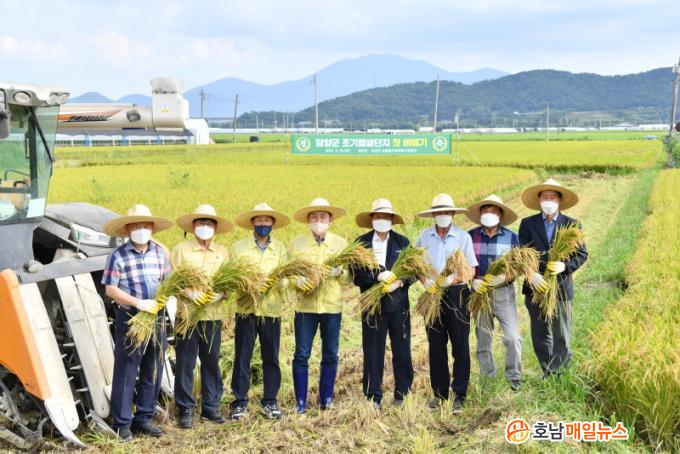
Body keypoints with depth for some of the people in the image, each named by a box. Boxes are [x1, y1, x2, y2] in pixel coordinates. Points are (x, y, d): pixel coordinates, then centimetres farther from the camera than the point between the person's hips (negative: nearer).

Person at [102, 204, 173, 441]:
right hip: (129, 318, -5)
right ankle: (122, 423, 10)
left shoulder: (160, 252, 6)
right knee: (126, 371, 0)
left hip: (156, 317, 5)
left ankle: (144, 417, 24)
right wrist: (138, 303, -19)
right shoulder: (118, 256, -8)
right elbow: (110, 289, -11)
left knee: (153, 370, 11)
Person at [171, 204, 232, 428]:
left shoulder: (223, 252, 11)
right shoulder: (181, 249, 2)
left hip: (213, 315, 3)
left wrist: (221, 293, -12)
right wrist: (186, 291, -19)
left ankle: (211, 406, 21)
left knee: (211, 362, 9)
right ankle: (185, 409, 11)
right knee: (185, 363, 1)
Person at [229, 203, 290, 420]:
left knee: (271, 358, 7)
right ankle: (239, 402, 12)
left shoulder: (281, 249, 8)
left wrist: (279, 281, -22)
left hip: (271, 310, 1)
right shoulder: (238, 247, 4)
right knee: (242, 357, 3)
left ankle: (270, 401, 18)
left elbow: (285, 281, 0)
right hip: (246, 309, -1)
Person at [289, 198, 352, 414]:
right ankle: (300, 403, 10)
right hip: (305, 306, -1)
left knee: (330, 356, 8)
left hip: (333, 307, 1)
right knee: (301, 355, 0)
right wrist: (296, 280, -17)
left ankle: (326, 400, 21)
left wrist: (339, 272, -13)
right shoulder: (296, 244, 4)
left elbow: (349, 279, 8)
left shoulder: (341, 243, 8)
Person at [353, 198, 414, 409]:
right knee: (373, 353, 2)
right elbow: (356, 275, -4)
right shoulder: (361, 243, 4)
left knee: (402, 352, 5)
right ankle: (373, 398, 11)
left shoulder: (402, 242, 10)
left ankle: (402, 395, 17)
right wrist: (378, 276, -20)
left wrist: (400, 281, -14)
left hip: (399, 305, 1)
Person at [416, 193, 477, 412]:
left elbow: (471, 271, -5)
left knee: (460, 346, 1)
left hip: (457, 294, -2)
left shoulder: (463, 237, -3)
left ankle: (459, 395, 10)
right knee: (436, 346, 9)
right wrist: (425, 281, -8)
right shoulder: (424, 236, 4)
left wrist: (453, 279, -23)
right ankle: (439, 393, 20)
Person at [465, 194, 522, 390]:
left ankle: (514, 377, 6)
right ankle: (487, 378, 24)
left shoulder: (511, 237, -1)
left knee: (513, 336, -10)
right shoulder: (470, 236, 0)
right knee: (483, 339, 10)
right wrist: (473, 280, -13)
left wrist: (504, 277, -19)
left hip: (504, 292, -1)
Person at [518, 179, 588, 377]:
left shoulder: (572, 225, 2)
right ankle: (548, 375, 23)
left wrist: (565, 266, -18)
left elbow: (582, 254, 1)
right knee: (540, 336, 10)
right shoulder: (527, 224, 4)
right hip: (536, 286, 2)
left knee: (562, 337, 1)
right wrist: (531, 274, -19)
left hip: (562, 288, -1)